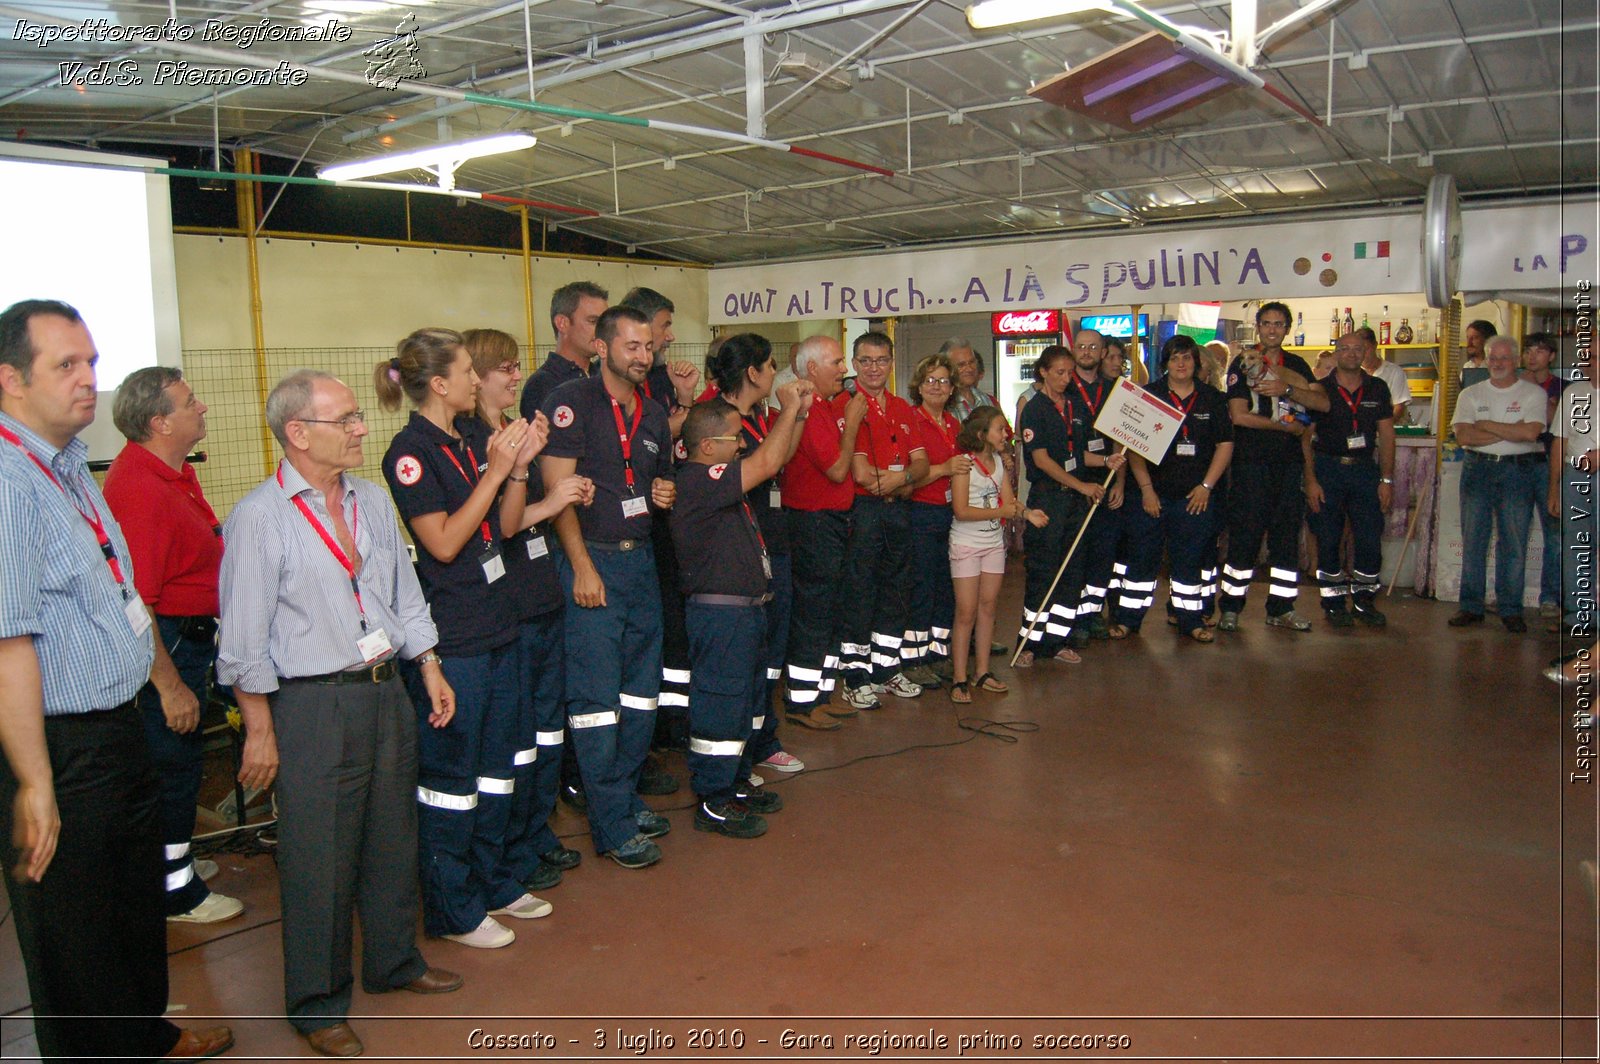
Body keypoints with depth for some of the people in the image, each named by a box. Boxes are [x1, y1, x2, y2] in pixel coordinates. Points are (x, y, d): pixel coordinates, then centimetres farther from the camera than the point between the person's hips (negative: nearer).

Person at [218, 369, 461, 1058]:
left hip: (386, 691, 6)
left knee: (393, 837, 17)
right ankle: (317, 1004, 23)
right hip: (312, 704, -6)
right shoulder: (258, 518, -12)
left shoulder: (373, 500, 8)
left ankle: (394, 961, 37)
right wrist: (259, 729, -9)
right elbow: (245, 639, -10)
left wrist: (430, 670, 13)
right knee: (319, 856, 4)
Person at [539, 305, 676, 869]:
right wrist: (583, 567, -17)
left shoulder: (654, 412, 13)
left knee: (642, 693, 12)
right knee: (597, 698, -3)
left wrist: (665, 495, 3)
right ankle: (612, 827, 4)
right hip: (591, 560, -7)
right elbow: (557, 489, -13)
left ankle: (626, 797, 26)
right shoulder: (571, 402, -8)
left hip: (641, 558, 7)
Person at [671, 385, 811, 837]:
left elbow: (774, 462, 21)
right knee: (721, 703, -2)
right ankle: (712, 803, 8)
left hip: (746, 609, 11)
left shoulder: (722, 478, 13)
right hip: (719, 612, -11)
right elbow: (766, 463, -26)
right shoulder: (697, 479, -19)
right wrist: (790, 409, -14)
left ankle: (734, 784, 32)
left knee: (747, 702, 19)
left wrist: (799, 414, 9)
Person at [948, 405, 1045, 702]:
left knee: (987, 608, 9)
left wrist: (1026, 513, -17)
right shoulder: (964, 464, -14)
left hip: (993, 543, 7)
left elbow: (1008, 500, 4)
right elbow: (961, 510, -20)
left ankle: (983, 673, 17)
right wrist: (1001, 512, -19)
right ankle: (959, 679, 1)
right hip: (966, 545, -7)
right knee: (966, 612, -5)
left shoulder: (998, 461, 8)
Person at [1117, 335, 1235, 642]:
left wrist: (1206, 485, -2)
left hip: (1196, 497, 2)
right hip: (1153, 494, -1)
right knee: (1142, 556, 3)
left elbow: (1225, 444, 7)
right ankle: (1127, 617, 12)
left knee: (1191, 559, 8)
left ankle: (1190, 618, 19)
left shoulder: (1213, 399, 6)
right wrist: (1146, 488, -8)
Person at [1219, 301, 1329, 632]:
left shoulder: (1297, 365, 15)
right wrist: (1285, 425, -5)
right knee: (1245, 535, -5)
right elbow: (1239, 415, -8)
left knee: (1287, 535, 6)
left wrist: (1286, 389, -13)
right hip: (1252, 461, -4)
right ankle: (1231, 608, 3)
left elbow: (1322, 402, 1)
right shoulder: (1243, 363, 2)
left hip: (1289, 462, 4)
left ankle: (1281, 609, 14)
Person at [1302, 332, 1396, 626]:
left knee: (1370, 539, 0)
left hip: (1365, 468, 2)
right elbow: (1305, 437, -1)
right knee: (1328, 539, 1)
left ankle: (1363, 601, 14)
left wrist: (1387, 479, 2)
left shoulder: (1378, 388, 7)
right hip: (1327, 468, -2)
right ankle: (1334, 604, 11)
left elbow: (1386, 436, 8)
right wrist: (1310, 480, -8)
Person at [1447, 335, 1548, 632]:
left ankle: (1511, 610, 8)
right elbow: (1463, 436, -6)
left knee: (1514, 542, 0)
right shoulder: (1470, 394, 8)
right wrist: (1510, 431, -9)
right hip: (1477, 470, 2)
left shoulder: (1534, 393, 3)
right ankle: (1471, 607, 10)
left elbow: (1530, 433, -14)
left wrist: (1486, 425, -8)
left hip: (1518, 471, -2)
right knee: (1472, 540, 3)